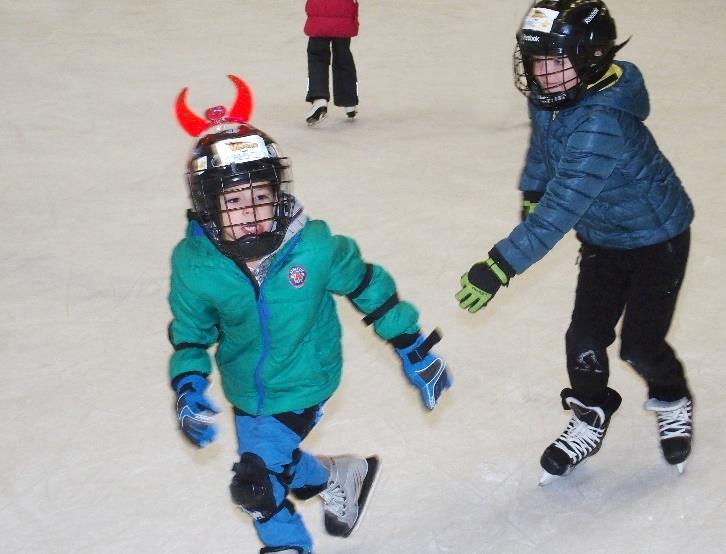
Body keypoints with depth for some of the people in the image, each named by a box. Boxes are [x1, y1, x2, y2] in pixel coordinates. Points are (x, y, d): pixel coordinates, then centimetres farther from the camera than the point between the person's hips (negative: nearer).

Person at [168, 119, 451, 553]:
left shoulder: (315, 247, -27)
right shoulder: (195, 265, -21)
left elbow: (368, 286, -9)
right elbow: (191, 331, -1)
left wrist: (412, 347, -3)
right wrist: (189, 388, -12)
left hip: (300, 386, -4)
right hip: (246, 391, 4)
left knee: (254, 483, -9)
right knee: (277, 460, 22)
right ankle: (338, 477, 52)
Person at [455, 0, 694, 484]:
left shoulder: (602, 121, -39)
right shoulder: (549, 97, -14)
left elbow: (563, 205, -43)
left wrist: (500, 266, -47)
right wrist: (531, 194, 23)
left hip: (657, 236, -6)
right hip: (603, 238, 6)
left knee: (641, 343, 0)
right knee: (586, 338, 3)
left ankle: (673, 404, 31)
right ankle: (590, 419, 25)